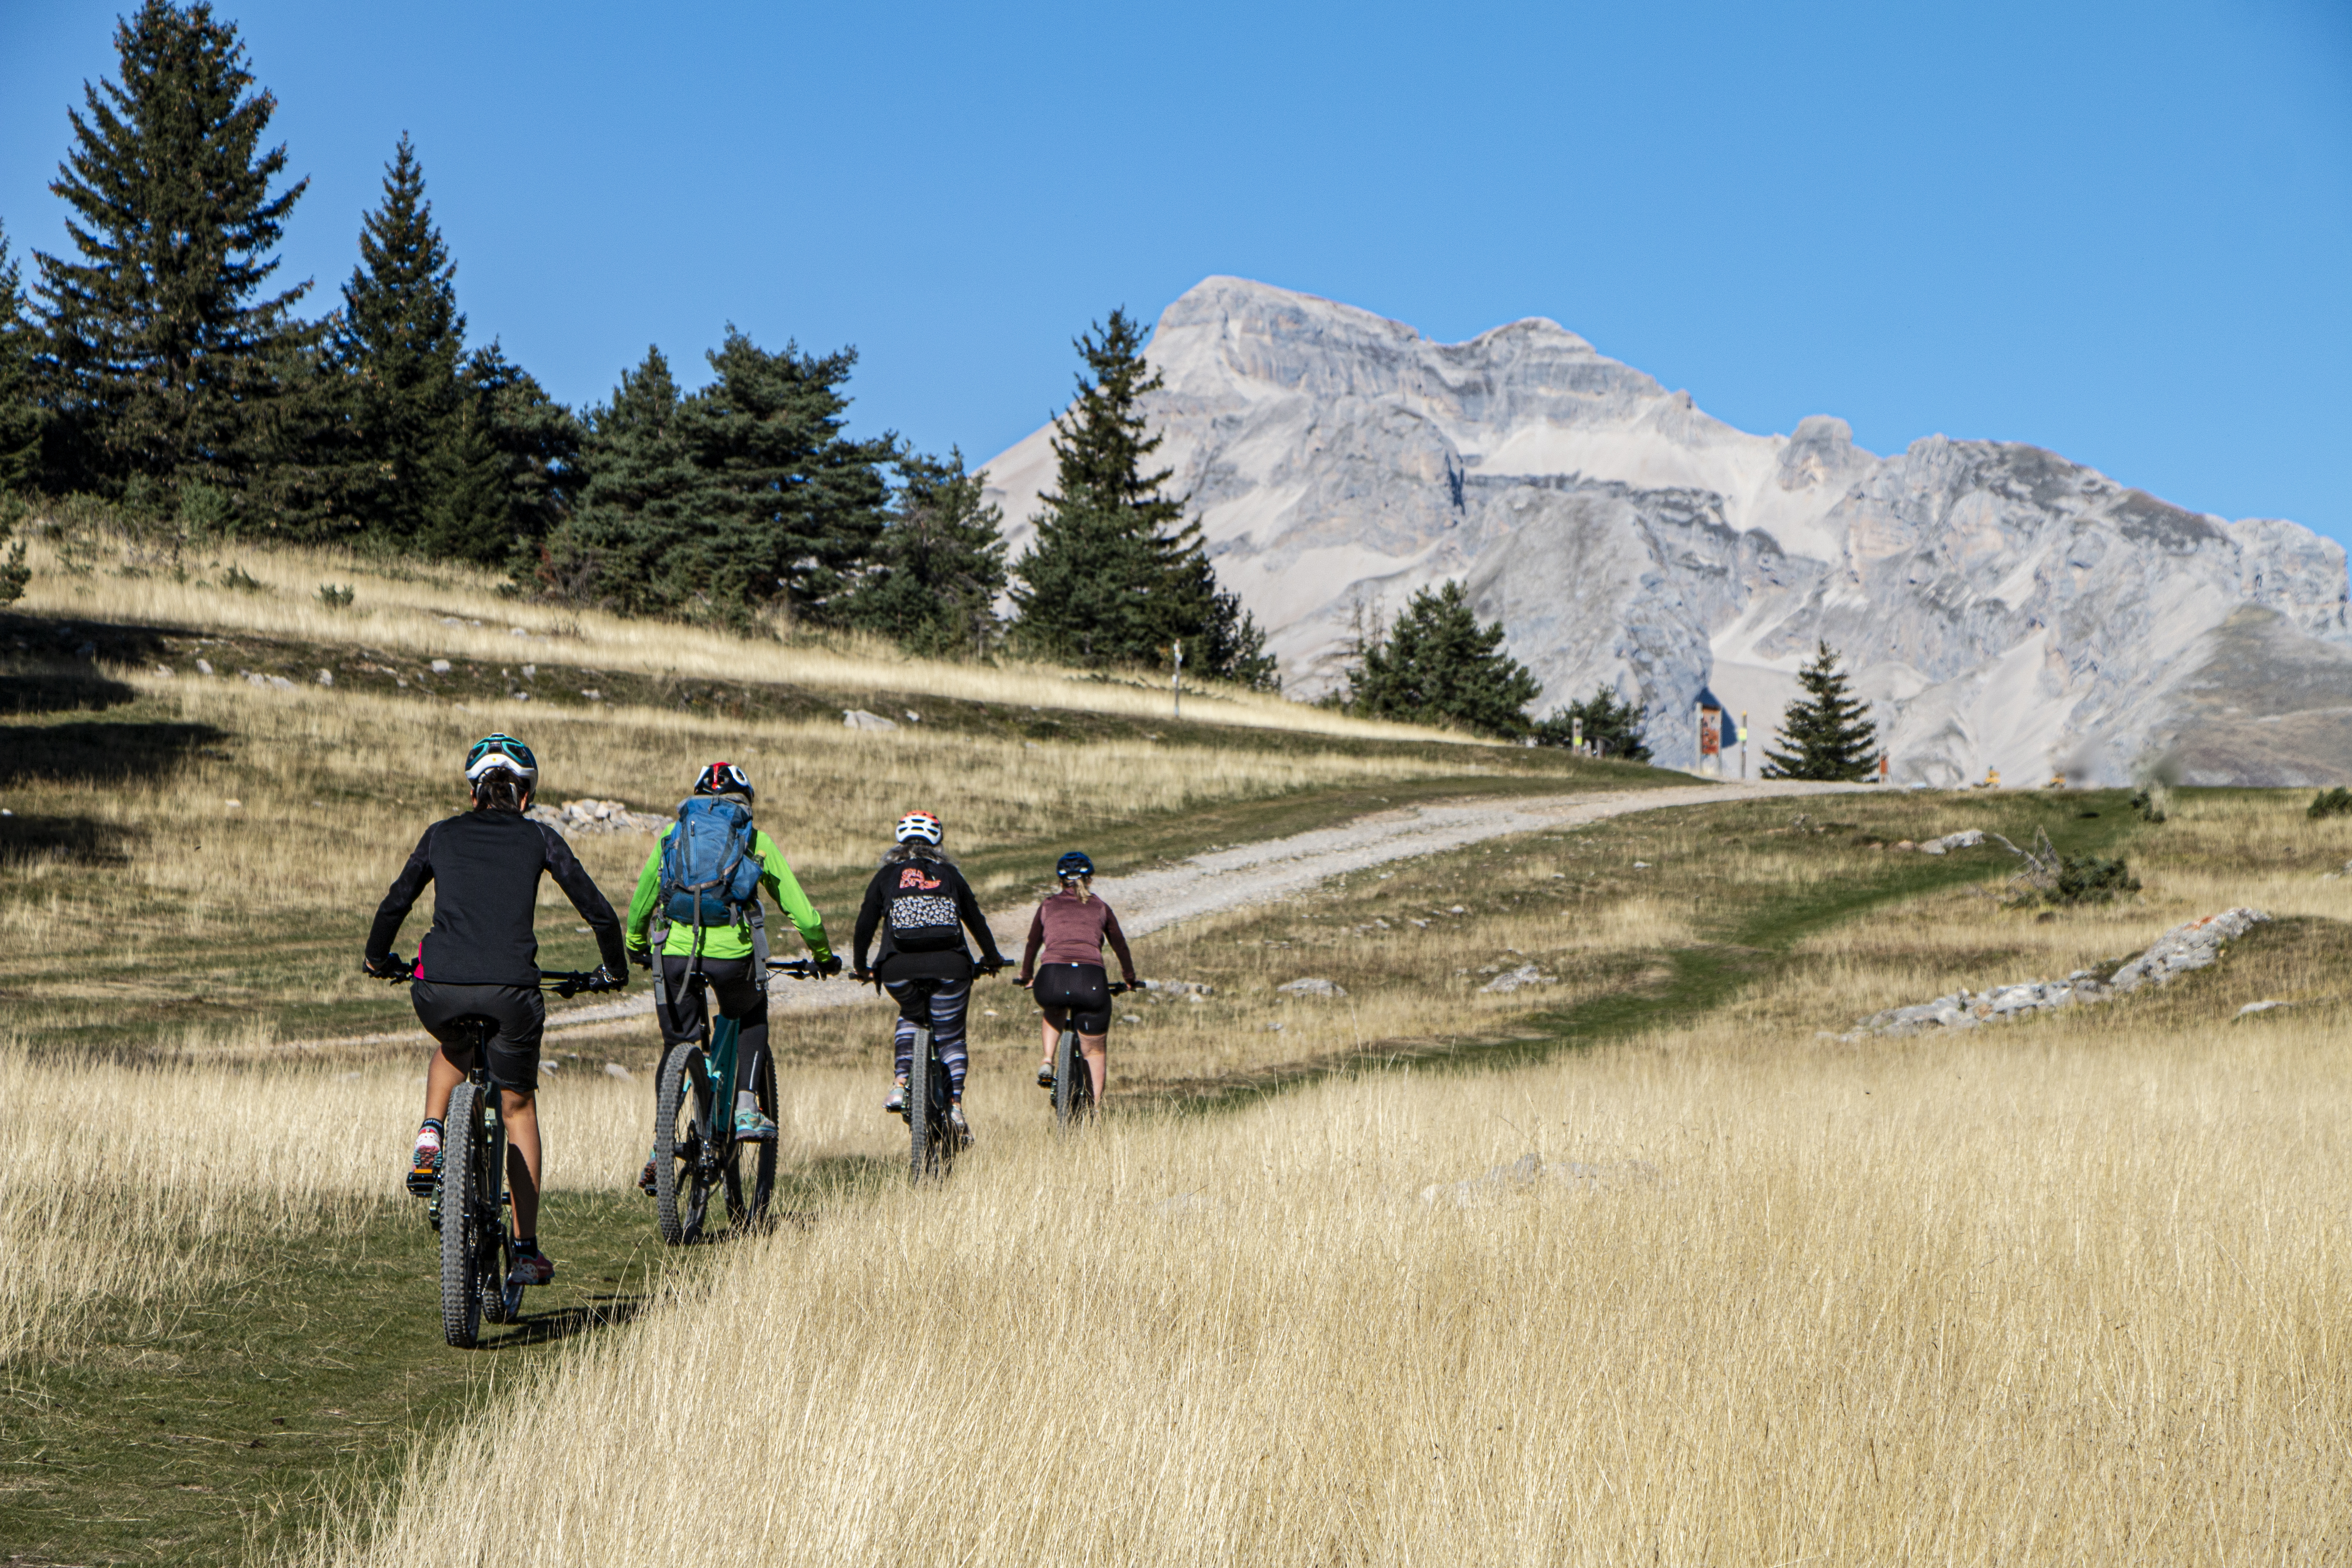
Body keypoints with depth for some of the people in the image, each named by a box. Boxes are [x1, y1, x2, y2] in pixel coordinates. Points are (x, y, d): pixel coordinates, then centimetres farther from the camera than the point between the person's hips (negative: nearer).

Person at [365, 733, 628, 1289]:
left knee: (454, 1049, 38)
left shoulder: (442, 835, 17)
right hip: (510, 991, -1)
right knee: (519, 1108, 19)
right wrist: (614, 970, 29)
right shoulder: (539, 839, 13)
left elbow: (394, 905, 22)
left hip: (439, 989, 1)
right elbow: (599, 912, 12)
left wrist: (378, 959, 41)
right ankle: (527, 1250, 15)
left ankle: (429, 1141, 13)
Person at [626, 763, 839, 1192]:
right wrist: (823, 956, 31)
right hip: (731, 953, -1)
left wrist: (635, 947, 45)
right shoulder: (757, 842, 15)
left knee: (678, 1045, 20)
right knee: (752, 1016, 30)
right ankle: (746, 1111, 15)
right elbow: (801, 912, 15)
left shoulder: (674, 833, 20)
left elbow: (641, 902, 27)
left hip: (675, 952, 1)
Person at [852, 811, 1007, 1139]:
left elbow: (866, 923, 16)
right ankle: (955, 1106, -6)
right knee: (951, 1037, 10)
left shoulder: (887, 875, 16)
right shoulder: (949, 874, 18)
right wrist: (993, 958, 40)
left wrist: (860, 967, 30)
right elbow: (975, 918, 25)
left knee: (910, 1017, 28)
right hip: (949, 965, 0)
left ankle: (901, 1083, 9)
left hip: (899, 968, 0)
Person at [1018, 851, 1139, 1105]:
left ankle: (1048, 1062, 18)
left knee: (1055, 1010, 38)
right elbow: (1120, 946, 28)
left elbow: (1032, 945, 30)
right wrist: (1130, 980, 44)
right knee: (1095, 1050, 18)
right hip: (1092, 982, -1)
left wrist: (1026, 978, 47)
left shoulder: (1048, 906, 22)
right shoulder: (1100, 908, 21)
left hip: (1051, 980, 1)